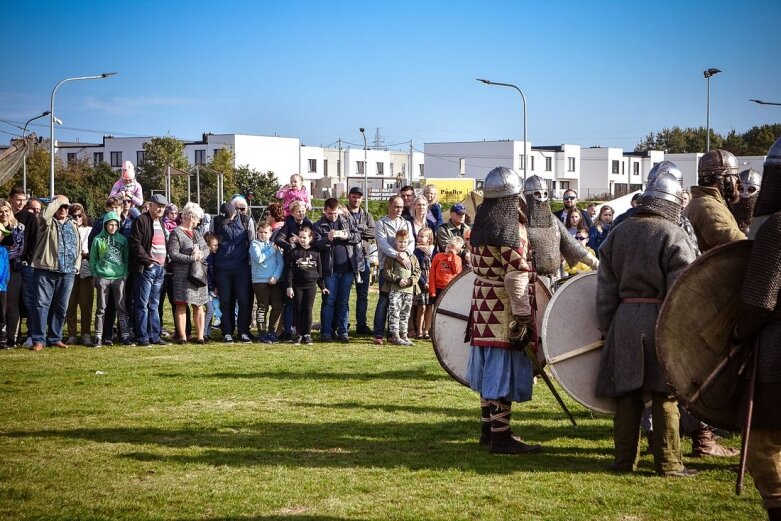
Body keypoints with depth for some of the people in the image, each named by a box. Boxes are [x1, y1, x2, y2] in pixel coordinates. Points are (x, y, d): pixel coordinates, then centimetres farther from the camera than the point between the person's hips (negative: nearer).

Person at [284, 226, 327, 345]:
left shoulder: (315, 253, 5)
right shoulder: (294, 252, -1)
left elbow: (319, 270, 10)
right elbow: (289, 270, -3)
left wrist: (322, 286, 10)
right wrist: (289, 286, -9)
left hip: (311, 285, 1)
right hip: (298, 285, -1)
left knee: (308, 310, 1)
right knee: (299, 310, 3)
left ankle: (307, 334, 7)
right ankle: (299, 334, 9)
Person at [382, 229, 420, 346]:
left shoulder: (412, 257, 13)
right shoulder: (391, 256, 2)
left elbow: (417, 272, 11)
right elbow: (386, 272, -4)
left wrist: (410, 280, -8)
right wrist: (397, 280, -14)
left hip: (409, 290, 4)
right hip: (395, 289, -4)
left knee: (405, 314, 9)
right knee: (394, 313, -8)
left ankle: (403, 335, 16)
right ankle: (395, 336, -8)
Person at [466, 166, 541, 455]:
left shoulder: (481, 225, 10)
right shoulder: (511, 228, -17)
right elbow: (516, 274, -21)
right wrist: (523, 313, -21)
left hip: (482, 304, 9)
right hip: (504, 310, -9)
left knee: (490, 370, 16)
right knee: (503, 370, -6)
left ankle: (488, 428, 24)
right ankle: (500, 436, -6)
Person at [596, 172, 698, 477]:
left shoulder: (616, 235, 10)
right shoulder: (674, 237, -8)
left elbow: (605, 289, 10)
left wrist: (606, 327, 15)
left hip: (624, 320, 5)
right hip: (662, 322, -5)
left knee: (627, 393, 9)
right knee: (665, 395, 1)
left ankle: (624, 460, 13)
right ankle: (668, 463, 4)